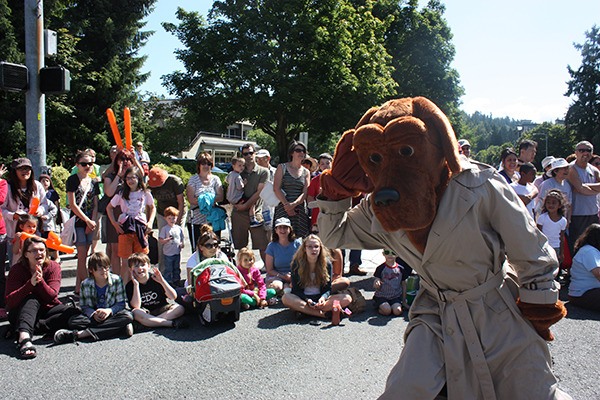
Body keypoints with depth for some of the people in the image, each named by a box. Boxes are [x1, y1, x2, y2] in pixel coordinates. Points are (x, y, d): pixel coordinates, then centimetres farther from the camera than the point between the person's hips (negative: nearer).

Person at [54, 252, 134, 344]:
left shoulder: (116, 280, -2)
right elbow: (84, 306, 0)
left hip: (112, 313, -1)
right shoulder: (85, 284, 2)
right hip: (94, 315, 1)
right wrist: (93, 314, -21)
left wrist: (109, 310, -23)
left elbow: (121, 303, -4)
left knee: (128, 316, -34)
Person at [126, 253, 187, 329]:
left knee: (180, 308, -22)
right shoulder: (130, 285, -5)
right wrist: (136, 284, -22)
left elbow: (173, 297, -8)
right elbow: (136, 307, -20)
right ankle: (171, 323, -37)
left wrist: (162, 281, -21)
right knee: (136, 312, -34)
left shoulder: (156, 279, -4)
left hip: (161, 310, 1)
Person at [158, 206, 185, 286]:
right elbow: (160, 241, -9)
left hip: (177, 253, 4)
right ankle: (168, 282, 12)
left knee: (177, 268, 16)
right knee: (168, 269, 2)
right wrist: (168, 239, -25)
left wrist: (182, 244, -6)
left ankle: (176, 281, 29)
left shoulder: (179, 228, 5)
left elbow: (181, 238, 14)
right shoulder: (164, 229, -7)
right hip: (168, 253, -4)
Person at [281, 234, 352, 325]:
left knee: (347, 299, -22)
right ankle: (323, 314, -34)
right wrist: (307, 300, -24)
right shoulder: (297, 264, -6)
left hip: (321, 298, 2)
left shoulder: (326, 263, -2)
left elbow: (328, 289, 1)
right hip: (302, 298, -1)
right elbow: (296, 289, -5)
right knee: (286, 298, -34)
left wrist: (323, 298, -22)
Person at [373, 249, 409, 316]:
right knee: (387, 310, -26)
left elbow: (404, 285, 11)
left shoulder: (401, 269, 2)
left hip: (396, 296, 2)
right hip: (381, 296, -2)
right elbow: (375, 285, -5)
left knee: (397, 311, -23)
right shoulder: (381, 268, -4)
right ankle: (380, 307, 5)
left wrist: (404, 301, 12)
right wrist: (376, 285, -31)